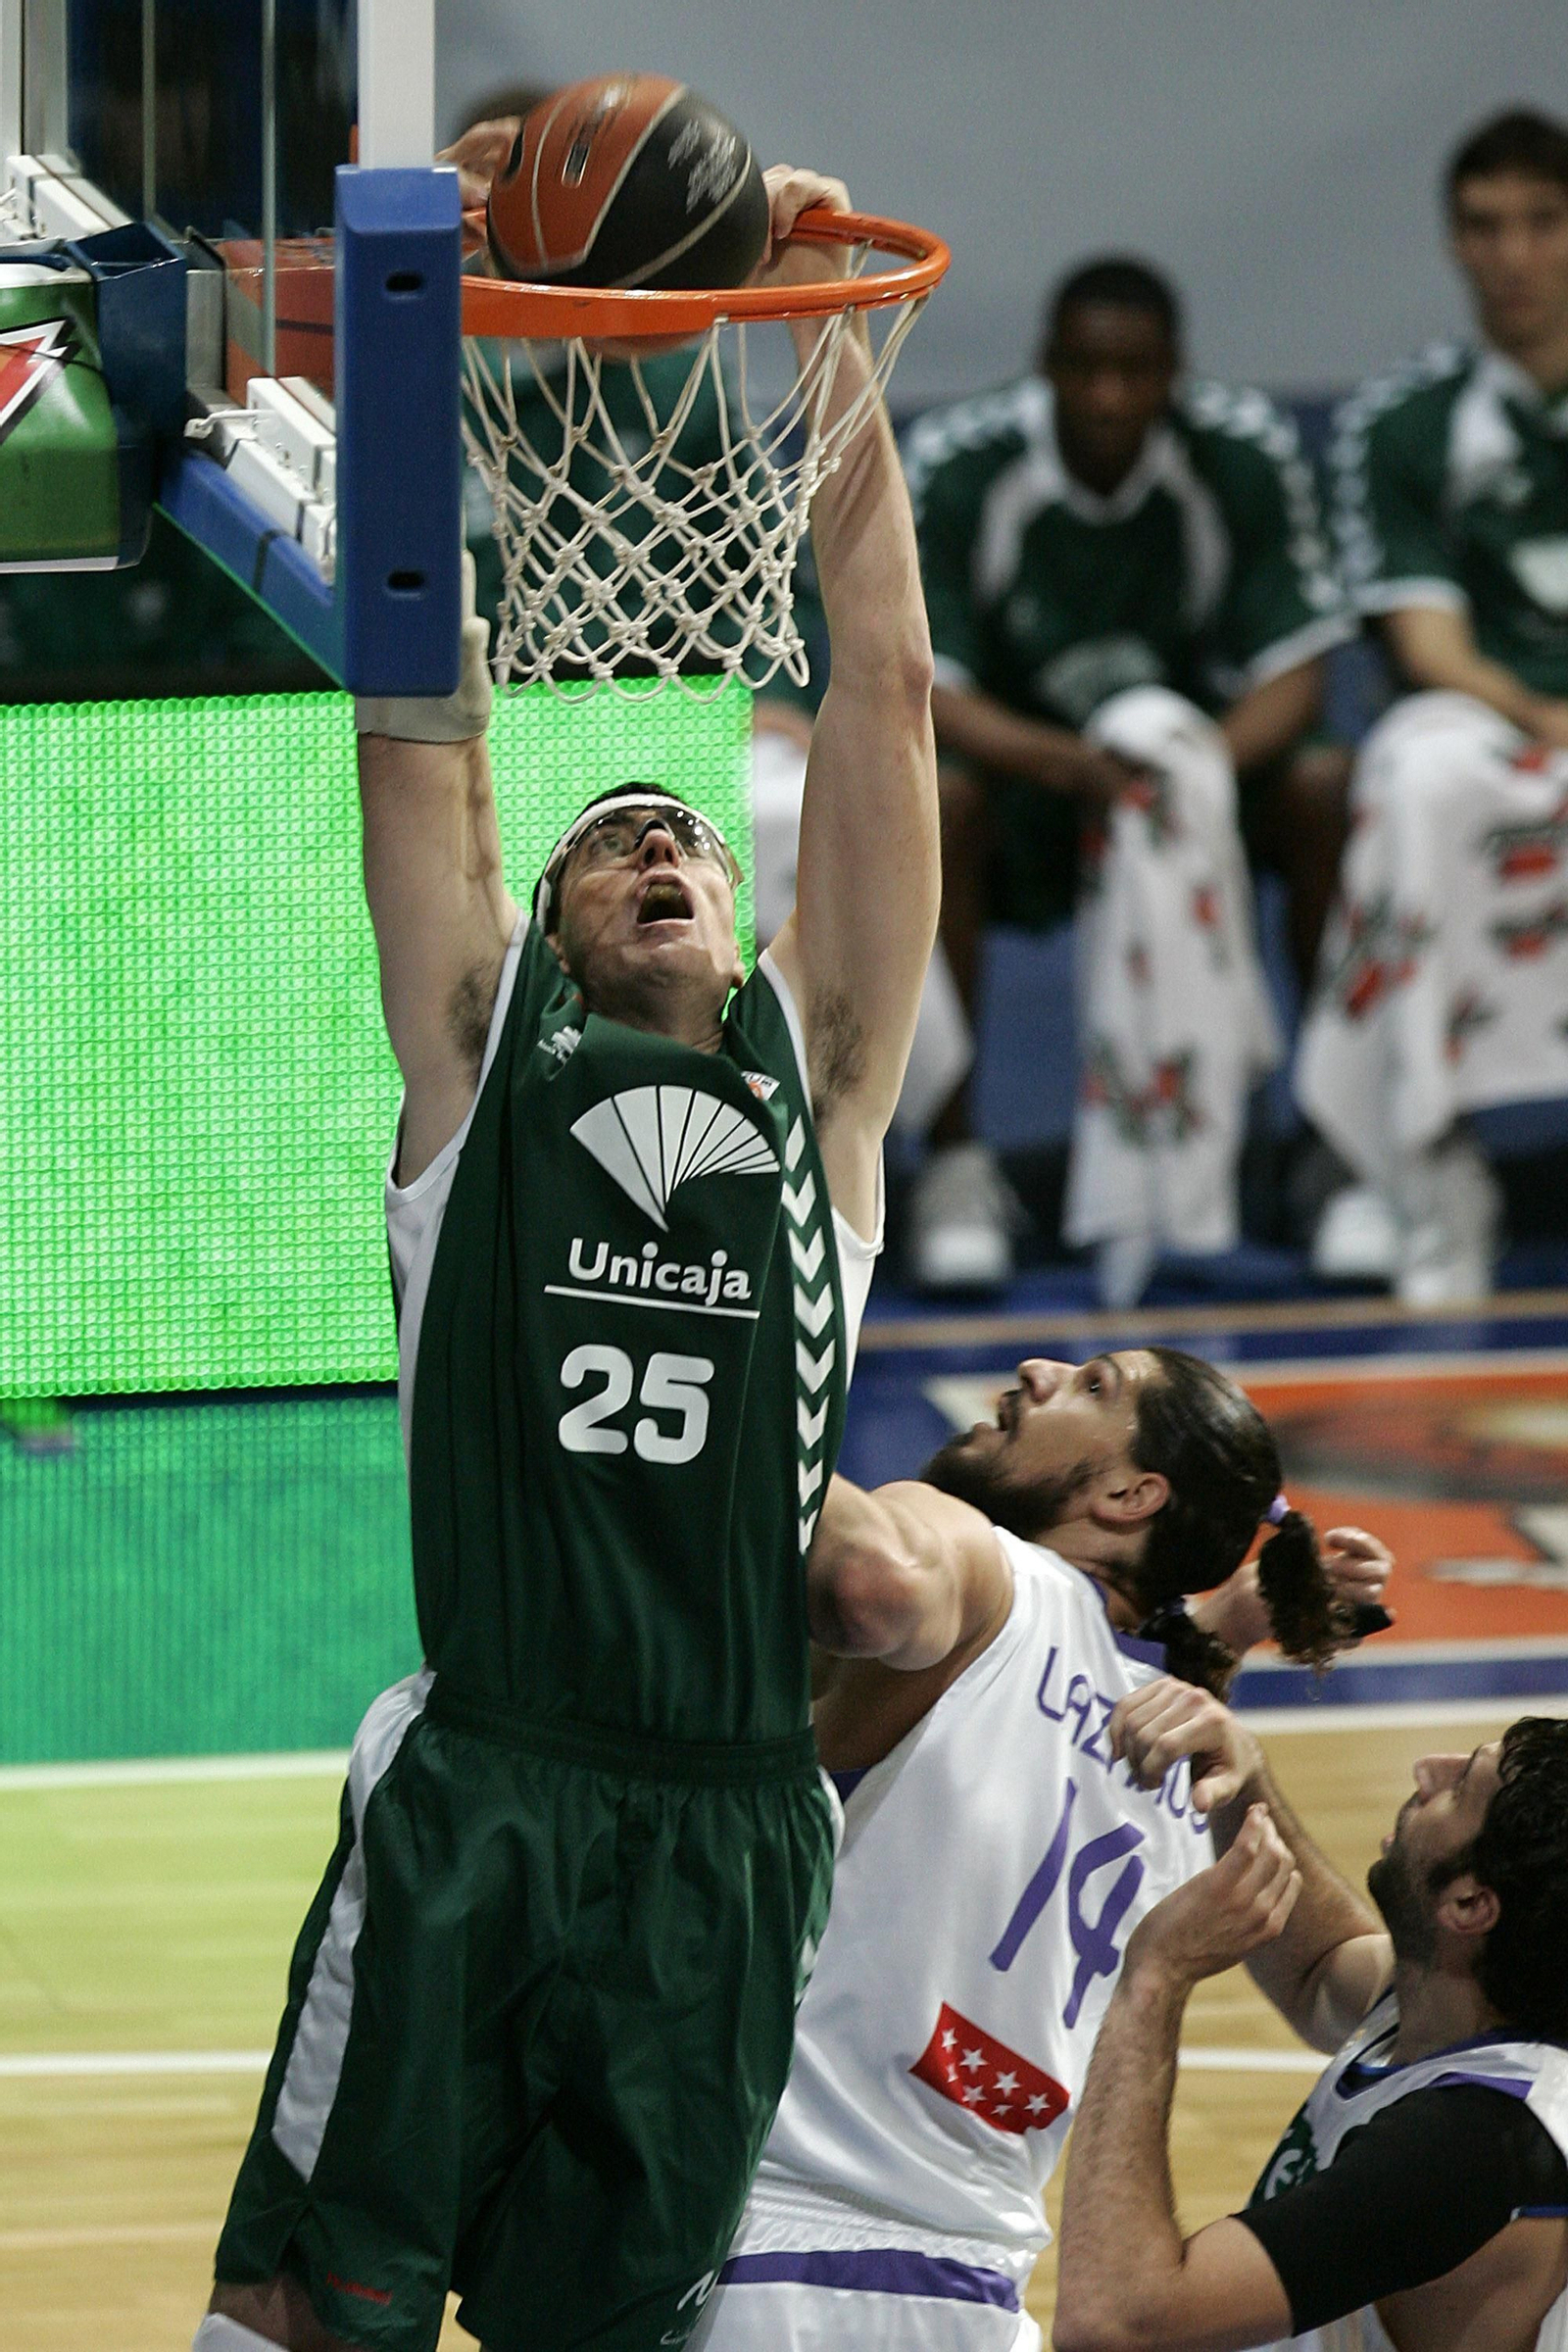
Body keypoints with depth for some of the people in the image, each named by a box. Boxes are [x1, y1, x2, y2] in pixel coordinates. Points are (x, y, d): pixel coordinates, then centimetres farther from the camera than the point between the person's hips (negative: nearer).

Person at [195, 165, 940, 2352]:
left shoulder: (821, 1067, 14)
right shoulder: (486, 1048, 11)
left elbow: (884, 688, 11)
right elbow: (424, 712, 7)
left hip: (735, 1829, 2)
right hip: (478, 1799, -2)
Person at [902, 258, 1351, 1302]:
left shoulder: (1246, 454, -13)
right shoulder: (957, 464, -18)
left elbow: (1295, 668, -13)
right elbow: (924, 686, -22)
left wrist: (1205, 764, -35)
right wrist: (1064, 761, -42)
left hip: (1192, 746, 2)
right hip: (1016, 757, -2)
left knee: (1328, 788, -26)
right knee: (937, 798, -34)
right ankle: (954, 1159, -26)